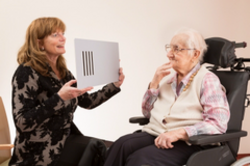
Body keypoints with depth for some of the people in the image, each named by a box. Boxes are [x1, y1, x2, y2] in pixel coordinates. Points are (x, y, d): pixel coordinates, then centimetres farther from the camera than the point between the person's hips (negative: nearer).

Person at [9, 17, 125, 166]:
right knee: (96, 149, -21)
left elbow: (87, 102, 15)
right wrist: (59, 98, -31)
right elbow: (22, 123, -23)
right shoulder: (27, 72, -14)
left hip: (65, 138, 7)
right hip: (39, 151, -7)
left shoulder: (62, 71, 9)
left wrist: (114, 85, 4)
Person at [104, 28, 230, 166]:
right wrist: (155, 82, 6)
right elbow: (147, 113, 21)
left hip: (187, 142, -5)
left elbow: (218, 123, -13)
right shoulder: (168, 77, 17)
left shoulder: (207, 80, -1)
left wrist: (179, 133, -23)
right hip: (154, 134, 6)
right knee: (121, 146, -26)